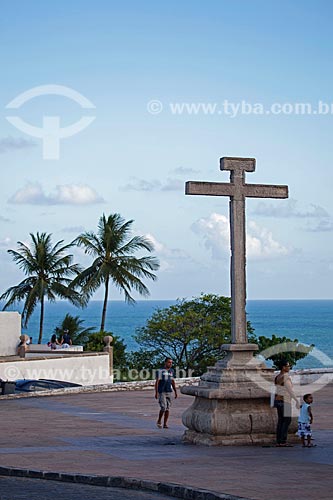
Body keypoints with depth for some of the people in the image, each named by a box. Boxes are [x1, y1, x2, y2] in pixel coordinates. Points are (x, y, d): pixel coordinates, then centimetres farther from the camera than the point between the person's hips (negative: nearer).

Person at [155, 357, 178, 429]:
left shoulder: (171, 371, 11)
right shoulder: (160, 371, -7)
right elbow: (157, 382, -8)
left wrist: (175, 392, 13)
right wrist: (156, 392, -14)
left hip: (169, 392, 5)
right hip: (161, 392, -5)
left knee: (167, 408, 2)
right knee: (163, 407, -12)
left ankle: (165, 424, 6)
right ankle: (159, 421, 8)